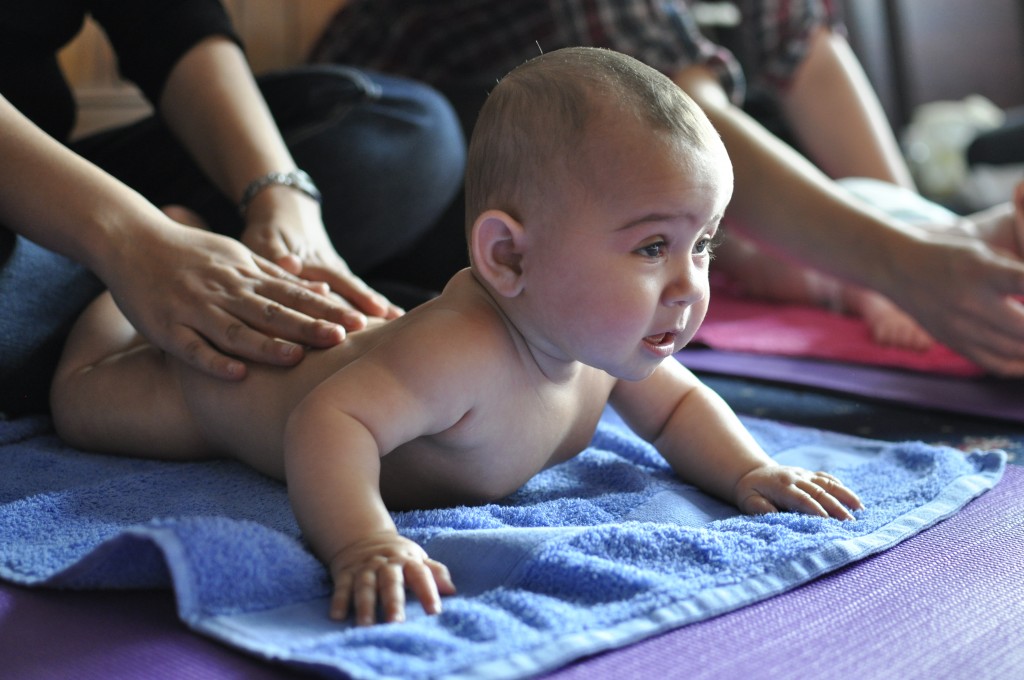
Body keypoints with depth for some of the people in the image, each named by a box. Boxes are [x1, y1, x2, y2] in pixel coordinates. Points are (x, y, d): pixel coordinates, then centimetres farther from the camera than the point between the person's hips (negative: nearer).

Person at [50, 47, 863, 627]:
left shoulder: (602, 335, -23)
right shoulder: (462, 350, -50)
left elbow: (677, 405, -5)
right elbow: (328, 421, -58)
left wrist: (750, 471, -20)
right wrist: (363, 542, -72)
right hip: (240, 366, -6)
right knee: (84, 396, 17)